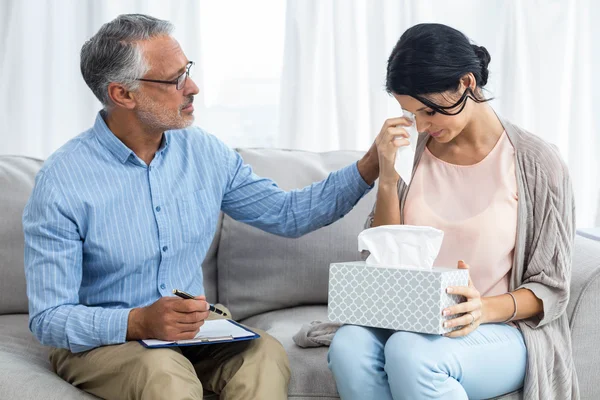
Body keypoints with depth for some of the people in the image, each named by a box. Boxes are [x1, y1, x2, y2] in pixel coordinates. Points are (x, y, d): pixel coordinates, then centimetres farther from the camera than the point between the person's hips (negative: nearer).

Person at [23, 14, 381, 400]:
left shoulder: (205, 152, 0)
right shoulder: (62, 182, -16)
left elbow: (287, 213, 11)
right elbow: (49, 318, -16)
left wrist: (369, 167, -1)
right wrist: (139, 323, -34)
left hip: (191, 328, 4)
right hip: (101, 340, -4)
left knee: (265, 353, -27)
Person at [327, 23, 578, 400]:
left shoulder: (537, 164, -5)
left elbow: (551, 290, -2)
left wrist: (485, 309, -23)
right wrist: (387, 179, -8)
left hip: (504, 327, -3)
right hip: (413, 321, 3)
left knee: (410, 352, -36)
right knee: (349, 346, -32)